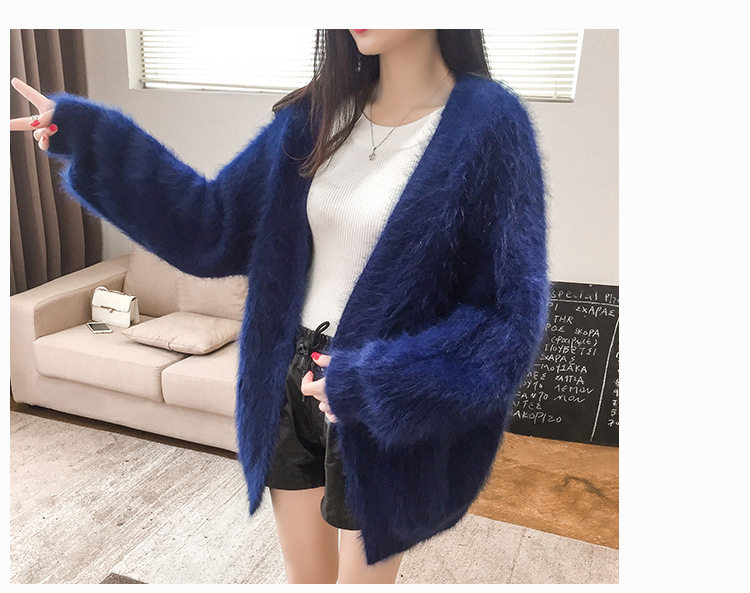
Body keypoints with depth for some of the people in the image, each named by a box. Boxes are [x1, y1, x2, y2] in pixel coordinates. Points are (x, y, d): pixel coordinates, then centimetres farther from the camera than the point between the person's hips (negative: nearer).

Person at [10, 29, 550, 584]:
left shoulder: (487, 121, -14)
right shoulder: (318, 113, 2)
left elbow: (512, 314, -15)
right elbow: (216, 226, 4)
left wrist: (369, 383, -23)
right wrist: (90, 136, -2)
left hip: (383, 417, -4)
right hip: (294, 383, 5)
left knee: (363, 575, 19)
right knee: (306, 576, 23)